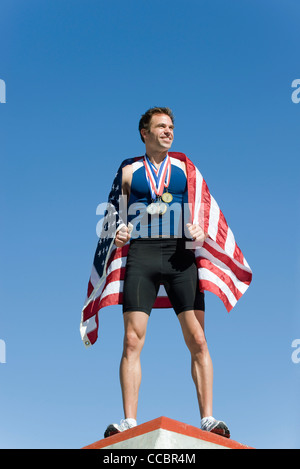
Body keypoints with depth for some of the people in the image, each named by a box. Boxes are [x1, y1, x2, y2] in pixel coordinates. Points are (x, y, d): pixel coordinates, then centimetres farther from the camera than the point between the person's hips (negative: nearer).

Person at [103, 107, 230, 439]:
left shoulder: (186, 169, 15)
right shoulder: (129, 172, 15)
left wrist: (200, 231, -8)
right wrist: (117, 235, -6)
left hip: (180, 255, 0)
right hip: (141, 253, 0)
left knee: (198, 340, -8)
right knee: (132, 341, -9)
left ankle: (207, 418, -4)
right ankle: (129, 420, -6)